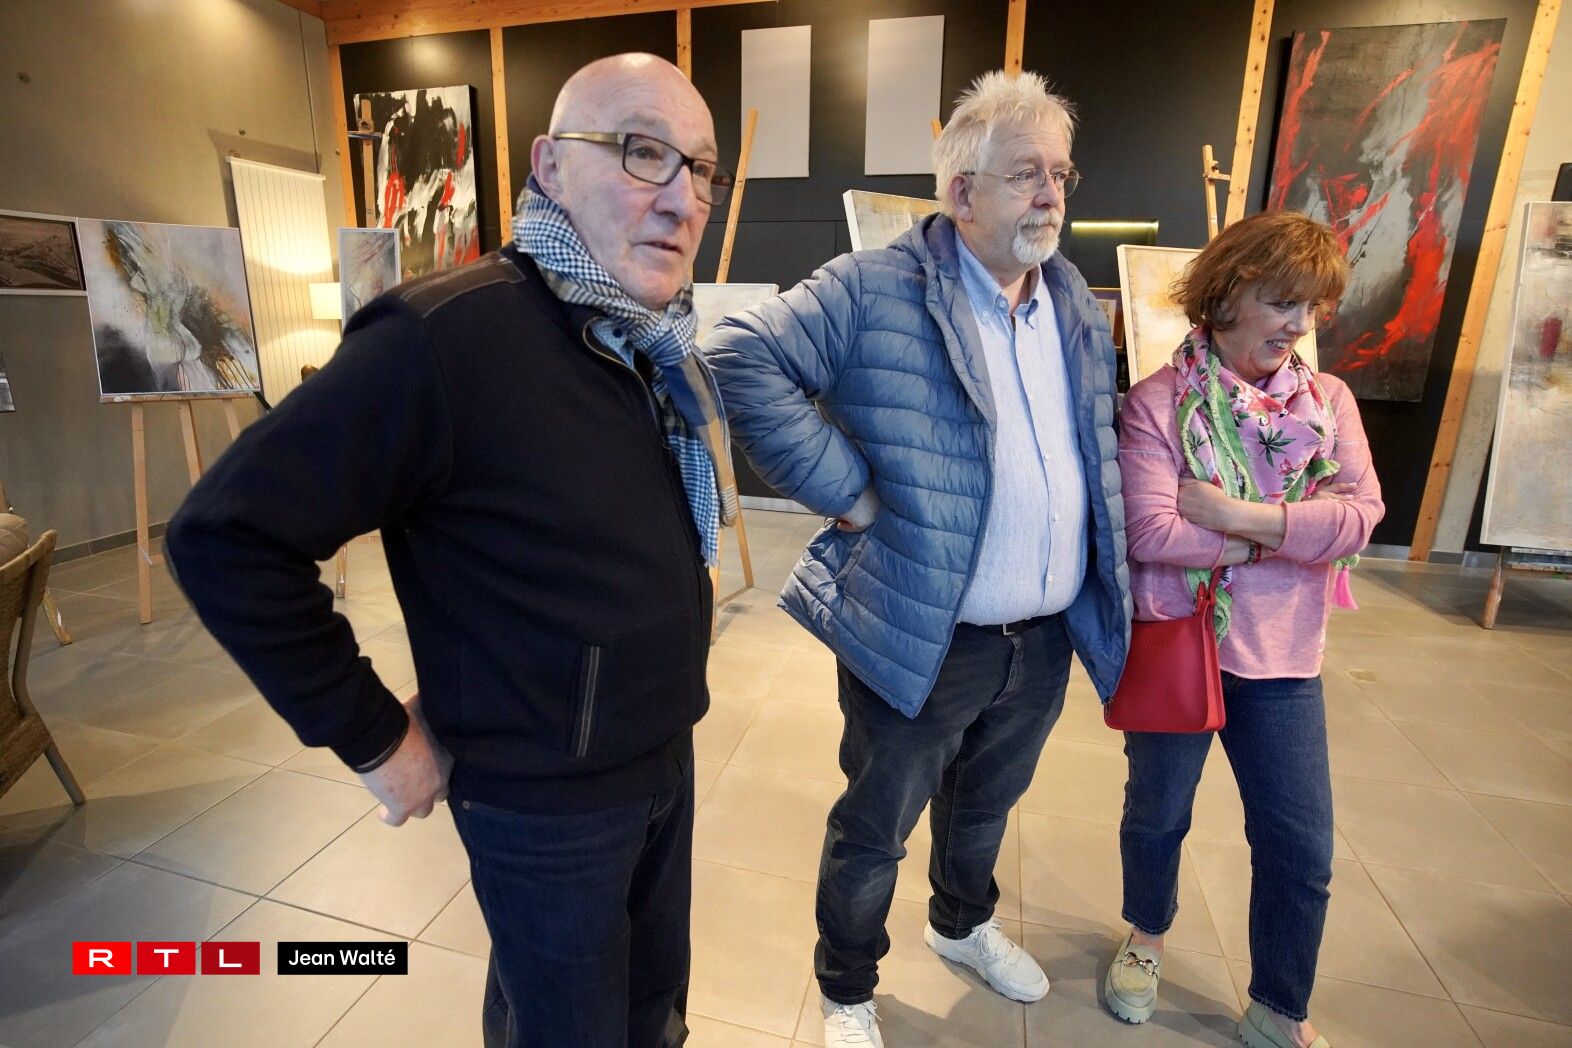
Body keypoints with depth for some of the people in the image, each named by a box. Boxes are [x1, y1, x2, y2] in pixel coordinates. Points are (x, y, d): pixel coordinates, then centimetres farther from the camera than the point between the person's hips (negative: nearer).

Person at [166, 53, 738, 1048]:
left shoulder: (667, 346, 0)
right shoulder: (450, 336, -25)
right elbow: (227, 534, -20)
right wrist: (372, 737, -15)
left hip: (667, 758, 7)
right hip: (548, 802, -6)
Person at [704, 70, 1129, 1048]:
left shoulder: (1078, 305, 8)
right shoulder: (876, 289, -15)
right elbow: (742, 359, -21)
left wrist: (1103, 589, 10)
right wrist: (845, 489, -21)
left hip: (1049, 636, 7)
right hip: (923, 638, -6)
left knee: (986, 803, 29)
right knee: (875, 831, 14)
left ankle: (963, 923, 59)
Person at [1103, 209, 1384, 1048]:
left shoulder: (1329, 402, 1)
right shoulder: (1160, 402, -12)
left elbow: (1360, 516, -11)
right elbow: (1151, 533, -22)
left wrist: (1236, 514, -21)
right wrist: (1283, 536, -14)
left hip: (1282, 660, 4)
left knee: (1301, 848, 12)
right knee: (1157, 814, 18)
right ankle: (1148, 933, 48)